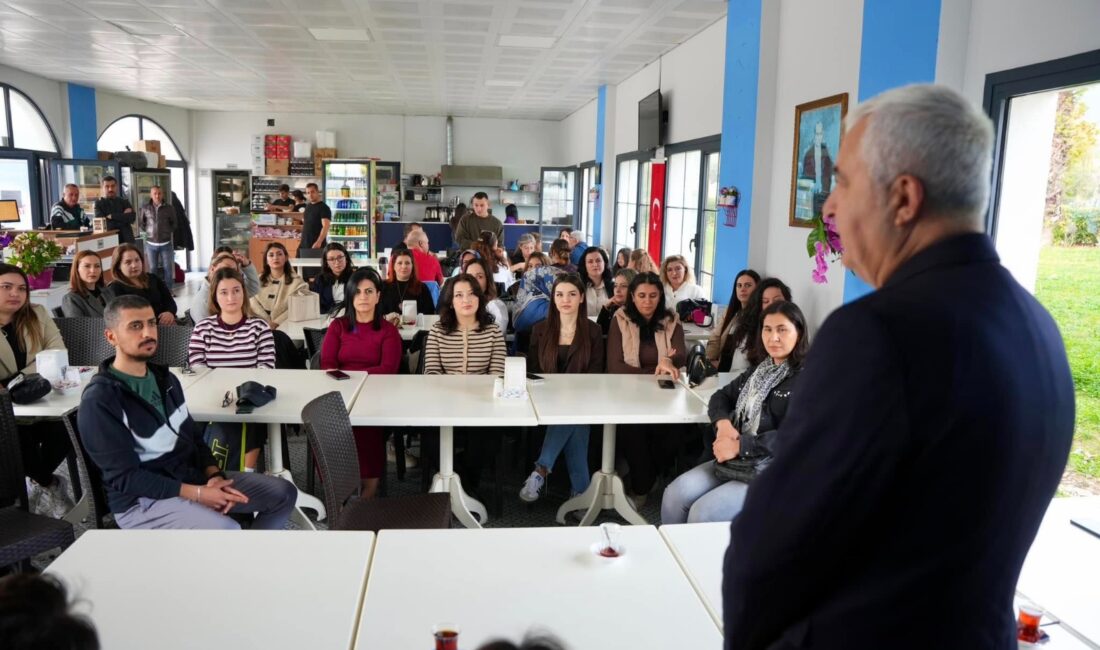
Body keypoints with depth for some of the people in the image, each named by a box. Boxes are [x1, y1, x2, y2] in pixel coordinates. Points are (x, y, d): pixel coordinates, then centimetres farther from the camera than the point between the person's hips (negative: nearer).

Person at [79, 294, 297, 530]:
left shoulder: (164, 378, 9)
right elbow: (125, 478, -18)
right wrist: (197, 494, -22)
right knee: (226, 530, -33)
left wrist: (213, 475, -6)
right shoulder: (99, 401, -15)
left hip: (192, 475, 8)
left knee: (283, 493, 2)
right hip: (142, 500, -8)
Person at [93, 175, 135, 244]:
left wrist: (112, 216, -9)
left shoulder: (124, 202, 12)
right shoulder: (98, 204, 4)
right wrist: (123, 217, -6)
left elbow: (131, 218, -6)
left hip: (126, 240, 3)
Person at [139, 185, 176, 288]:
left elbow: (174, 224, 8)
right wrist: (147, 230, 1)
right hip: (151, 243, 1)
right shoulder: (145, 208, -1)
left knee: (168, 268, 4)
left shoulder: (169, 208, -3)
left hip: (165, 243, -1)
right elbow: (142, 223, 12)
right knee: (152, 268, 9)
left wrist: (168, 231, -2)